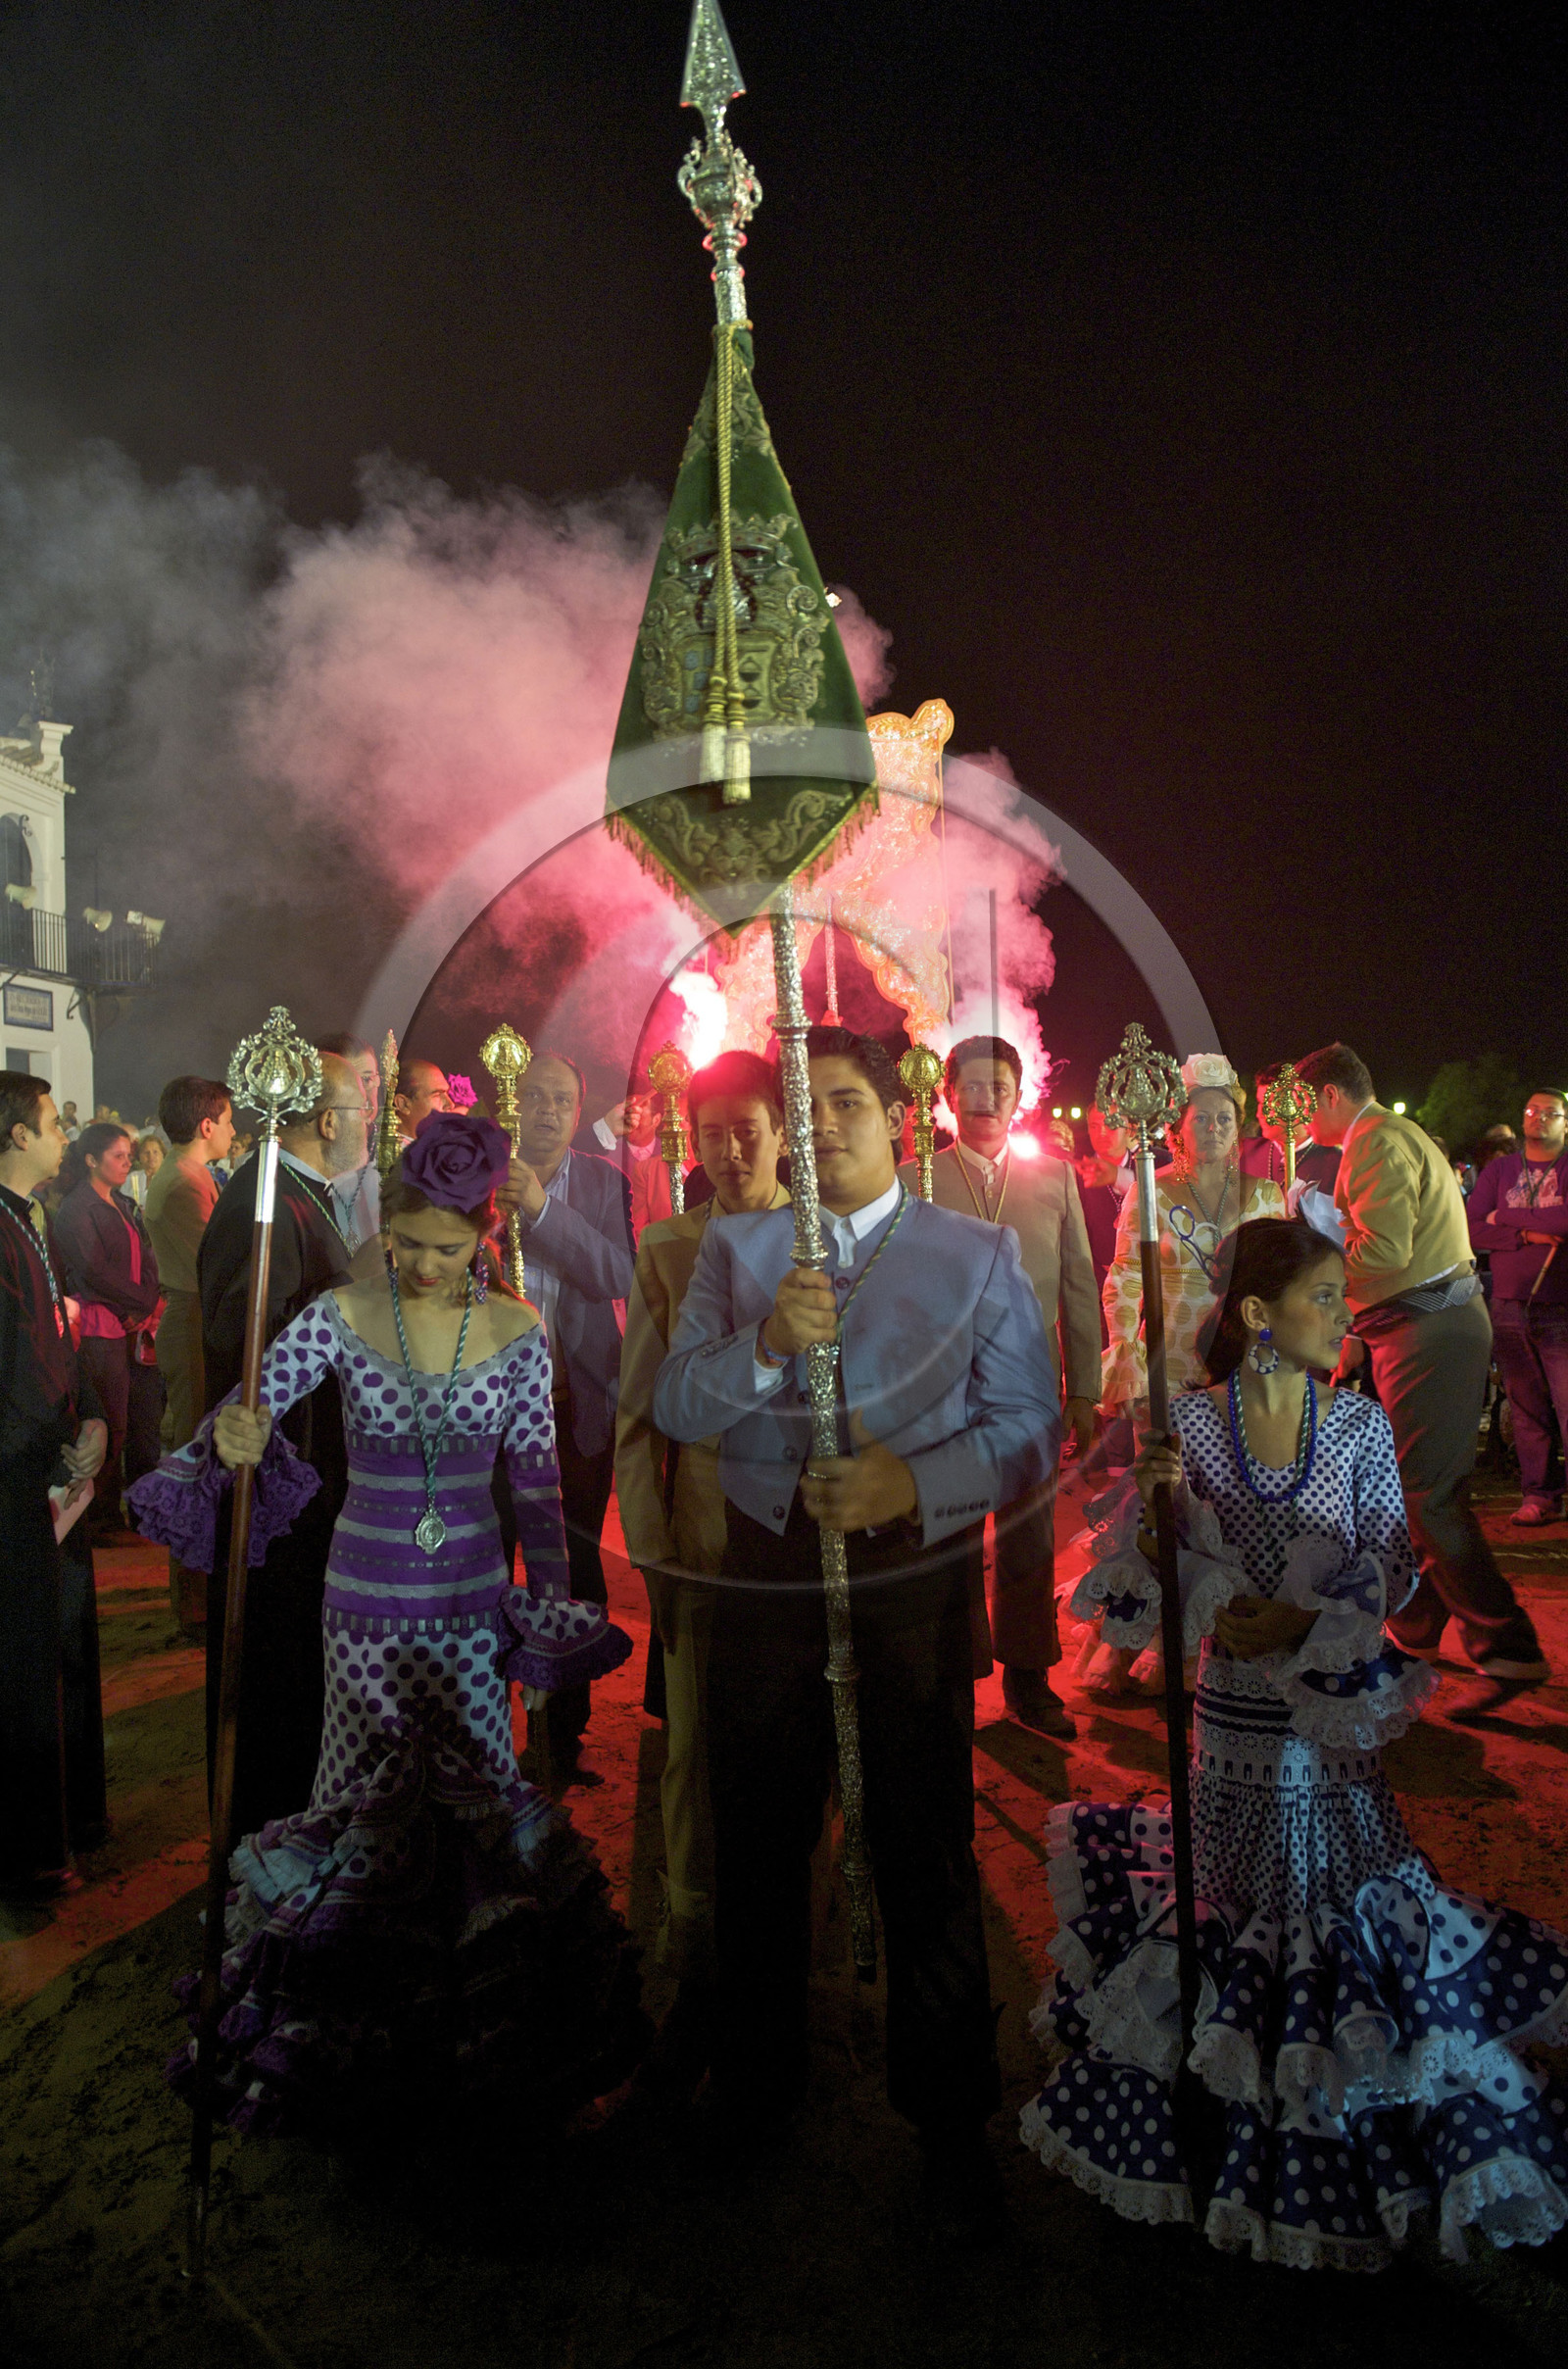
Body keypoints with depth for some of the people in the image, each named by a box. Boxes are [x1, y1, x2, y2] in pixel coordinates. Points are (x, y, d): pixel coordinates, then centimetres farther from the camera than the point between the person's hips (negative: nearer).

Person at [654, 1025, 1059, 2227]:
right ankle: (753, 2086, 39)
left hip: (915, 1572, -2)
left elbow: (1031, 1429, -3)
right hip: (766, 1568, 2)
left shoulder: (980, 1253, 2)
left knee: (925, 1845, 7)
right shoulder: (737, 1247, 8)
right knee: (757, 1839, 15)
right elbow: (675, 1406, -2)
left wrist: (914, 1482, -18)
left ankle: (950, 2116, 30)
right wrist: (768, 1342, -21)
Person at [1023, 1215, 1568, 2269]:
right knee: (1240, 1896, 13)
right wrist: (1149, 1503, -26)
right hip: (1234, 1708, -1)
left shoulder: (1361, 1425, -7)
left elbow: (1391, 1568, -5)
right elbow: (1154, 1577, -7)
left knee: (1346, 1893, 10)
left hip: (1341, 1706, 1)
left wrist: (1303, 1623, -18)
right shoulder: (1189, 1423, -10)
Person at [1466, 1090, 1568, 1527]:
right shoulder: (1499, 1170, 12)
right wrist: (1527, 1234, -11)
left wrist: (1505, 1217, -7)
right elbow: (1470, 1230, 2)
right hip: (1509, 1306, 3)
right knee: (1526, 1408, 6)